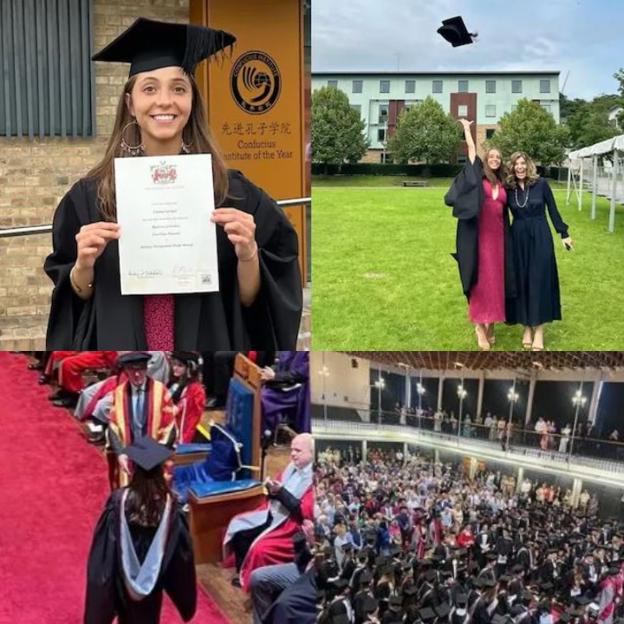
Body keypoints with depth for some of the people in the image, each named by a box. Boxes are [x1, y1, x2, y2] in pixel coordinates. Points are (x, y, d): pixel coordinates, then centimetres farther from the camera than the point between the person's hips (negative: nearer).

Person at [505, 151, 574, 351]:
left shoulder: (541, 184, -6)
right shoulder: (508, 188, 0)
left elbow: (553, 210, 0)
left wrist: (563, 234, 2)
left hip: (540, 238, -2)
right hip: (518, 239, 2)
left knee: (539, 281, -1)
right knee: (522, 282, 5)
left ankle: (539, 329, 6)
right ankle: (527, 327, 16)